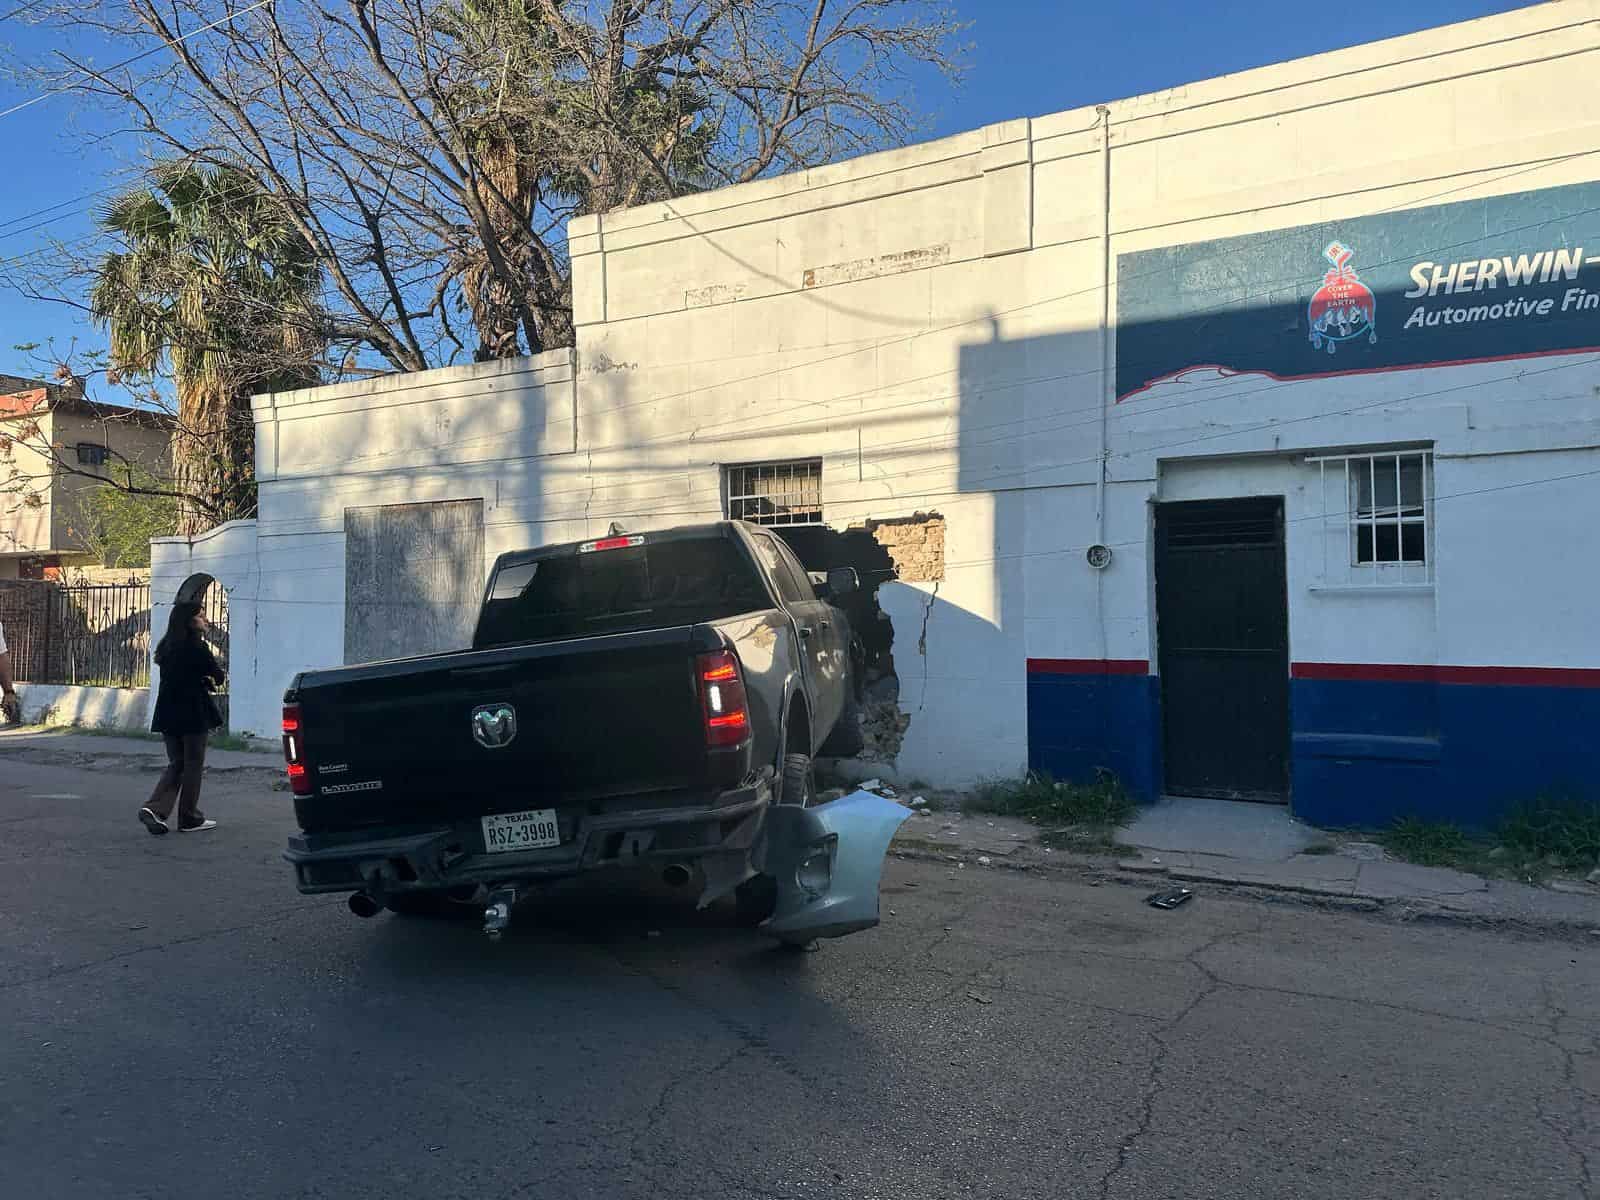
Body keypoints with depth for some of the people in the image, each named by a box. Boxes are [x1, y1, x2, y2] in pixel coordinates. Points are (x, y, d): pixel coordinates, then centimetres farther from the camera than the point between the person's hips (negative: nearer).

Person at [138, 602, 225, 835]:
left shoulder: (167, 647, 10)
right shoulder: (197, 648, -12)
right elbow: (218, 677, -5)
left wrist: (203, 680, 6)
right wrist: (209, 678, 15)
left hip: (168, 715, 7)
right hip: (193, 713, -7)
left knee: (176, 764, 14)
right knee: (193, 764, 4)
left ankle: (155, 808, -4)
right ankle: (189, 818, 10)